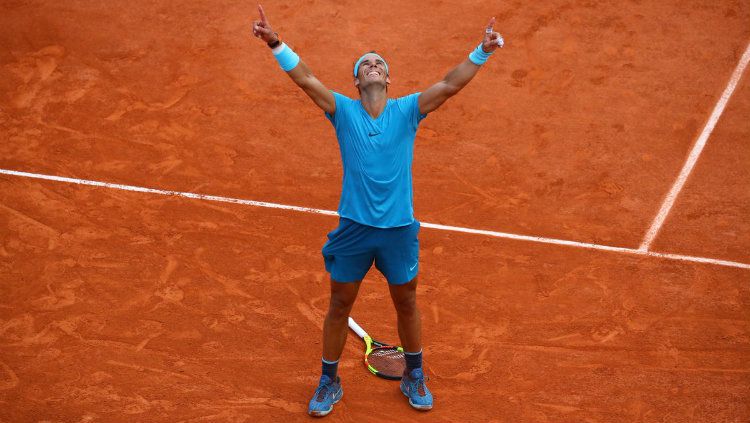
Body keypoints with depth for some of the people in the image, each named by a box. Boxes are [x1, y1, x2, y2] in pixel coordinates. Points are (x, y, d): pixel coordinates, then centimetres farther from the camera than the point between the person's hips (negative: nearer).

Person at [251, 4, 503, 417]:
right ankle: (329, 382, 31)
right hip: (353, 228, 0)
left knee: (406, 305, 16)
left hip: (399, 229, 0)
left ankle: (414, 378, 37)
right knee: (339, 306, 12)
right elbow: (306, 79, -16)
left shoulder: (407, 110, -3)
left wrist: (481, 52, -26)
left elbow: (449, 85, -13)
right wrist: (275, 43, -29)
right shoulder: (343, 110, -4)